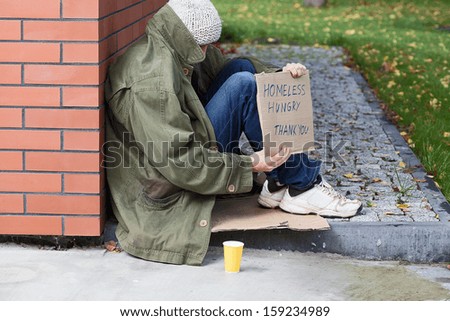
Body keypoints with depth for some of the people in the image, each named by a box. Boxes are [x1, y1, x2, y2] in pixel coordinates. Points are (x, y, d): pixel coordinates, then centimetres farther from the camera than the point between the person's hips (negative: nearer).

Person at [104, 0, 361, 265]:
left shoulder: (183, 50, 3)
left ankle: (280, 183, 2)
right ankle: (303, 187, -8)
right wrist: (249, 165, -22)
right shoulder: (153, 79, -26)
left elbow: (222, 68, 17)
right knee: (243, 86, -17)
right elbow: (179, 162, -27)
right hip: (170, 190, -10)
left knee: (242, 68, 5)